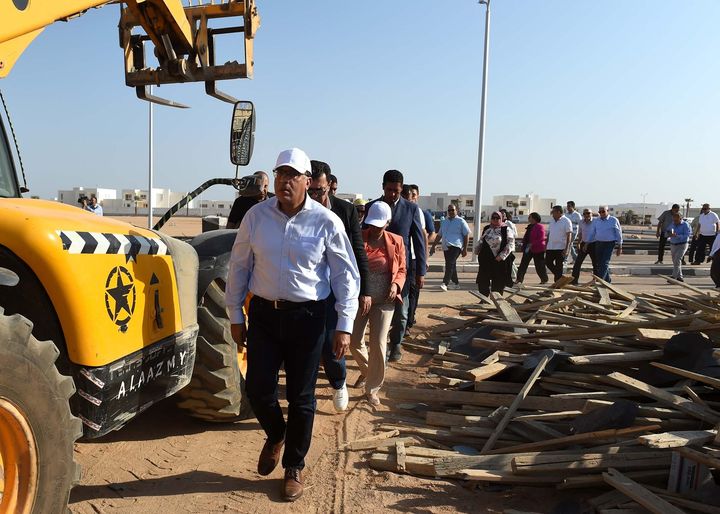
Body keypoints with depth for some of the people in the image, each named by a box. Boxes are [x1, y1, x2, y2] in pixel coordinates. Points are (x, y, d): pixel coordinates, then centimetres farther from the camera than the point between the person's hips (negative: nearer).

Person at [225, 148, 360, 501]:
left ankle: (294, 467, 30)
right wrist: (235, 315, 8)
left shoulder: (326, 221, -8)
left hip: (307, 316, -2)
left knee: (301, 396, 7)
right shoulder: (256, 216, -1)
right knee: (257, 389, 2)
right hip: (264, 313, 2)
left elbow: (346, 274, -3)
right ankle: (275, 436, 38)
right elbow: (239, 266, 6)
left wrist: (344, 325, -8)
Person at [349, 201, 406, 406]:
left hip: (383, 300, -1)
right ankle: (367, 370, 41)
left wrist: (396, 285, -13)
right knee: (354, 341, 9)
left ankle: (372, 388, 11)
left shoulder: (396, 242, -1)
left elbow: (401, 270, 8)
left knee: (378, 344, -5)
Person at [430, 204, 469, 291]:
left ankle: (445, 283, -25)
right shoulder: (444, 222, 18)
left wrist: (465, 249, -6)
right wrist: (433, 246, 21)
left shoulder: (461, 221, 1)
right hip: (446, 247, 6)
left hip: (455, 247, -6)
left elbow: (466, 235, -1)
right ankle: (456, 283, 25)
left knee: (450, 264, -19)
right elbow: (439, 235, 25)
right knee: (451, 266, 12)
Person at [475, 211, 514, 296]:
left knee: (498, 283, 1)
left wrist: (502, 255, -15)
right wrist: (477, 249, 7)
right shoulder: (486, 229, 14)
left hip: (498, 260, -4)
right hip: (485, 260, 5)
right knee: (483, 281, 6)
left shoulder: (506, 229, -2)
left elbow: (511, 244, -8)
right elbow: (481, 241, 25)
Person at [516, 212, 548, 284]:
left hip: (538, 249, -8)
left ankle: (544, 279, 19)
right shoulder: (530, 227, 14)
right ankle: (519, 279, -1)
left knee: (539, 265, 3)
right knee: (523, 264, 0)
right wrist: (524, 242, 3)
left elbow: (541, 238, -18)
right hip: (528, 249, 8)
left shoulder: (539, 226, -12)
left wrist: (532, 244, -21)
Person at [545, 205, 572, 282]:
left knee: (559, 266, -1)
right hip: (550, 247, 7)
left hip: (560, 248, -7)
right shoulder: (552, 221, 14)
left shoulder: (566, 221, -7)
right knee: (548, 262, 6)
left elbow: (569, 236, -12)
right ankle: (559, 276, 24)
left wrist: (566, 248, -18)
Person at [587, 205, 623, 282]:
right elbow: (591, 233, 12)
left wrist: (620, 247, 1)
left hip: (609, 243, -4)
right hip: (598, 243, 4)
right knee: (599, 263, 6)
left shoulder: (614, 220, -1)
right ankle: (607, 281, 20)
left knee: (605, 263, -12)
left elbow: (618, 233, 2)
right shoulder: (596, 221, 8)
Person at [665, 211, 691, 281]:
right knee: (675, 261, 9)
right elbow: (666, 233, 12)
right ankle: (679, 277, 20)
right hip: (673, 245, 6)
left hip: (682, 245, -6)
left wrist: (676, 236, -30)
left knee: (677, 260, -17)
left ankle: (674, 277, -18)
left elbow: (686, 236, -18)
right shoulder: (672, 224, 7)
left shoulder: (685, 225, -10)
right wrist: (668, 234, -12)